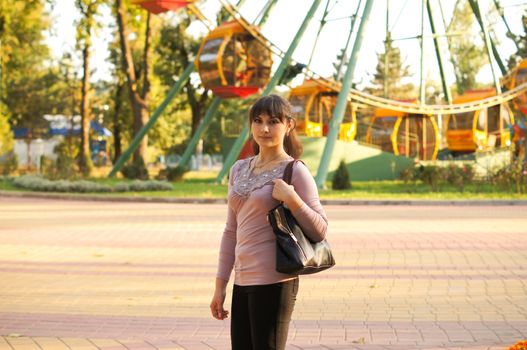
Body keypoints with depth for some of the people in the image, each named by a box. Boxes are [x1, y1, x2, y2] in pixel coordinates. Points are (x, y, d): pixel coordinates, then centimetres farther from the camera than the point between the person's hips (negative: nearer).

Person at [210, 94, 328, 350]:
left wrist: (291, 198, -19)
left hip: (274, 282, -6)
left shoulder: (295, 171, -5)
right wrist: (220, 285, 12)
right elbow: (231, 232, 15)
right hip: (243, 281, 6)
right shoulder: (239, 170, 13)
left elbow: (319, 231, -7)